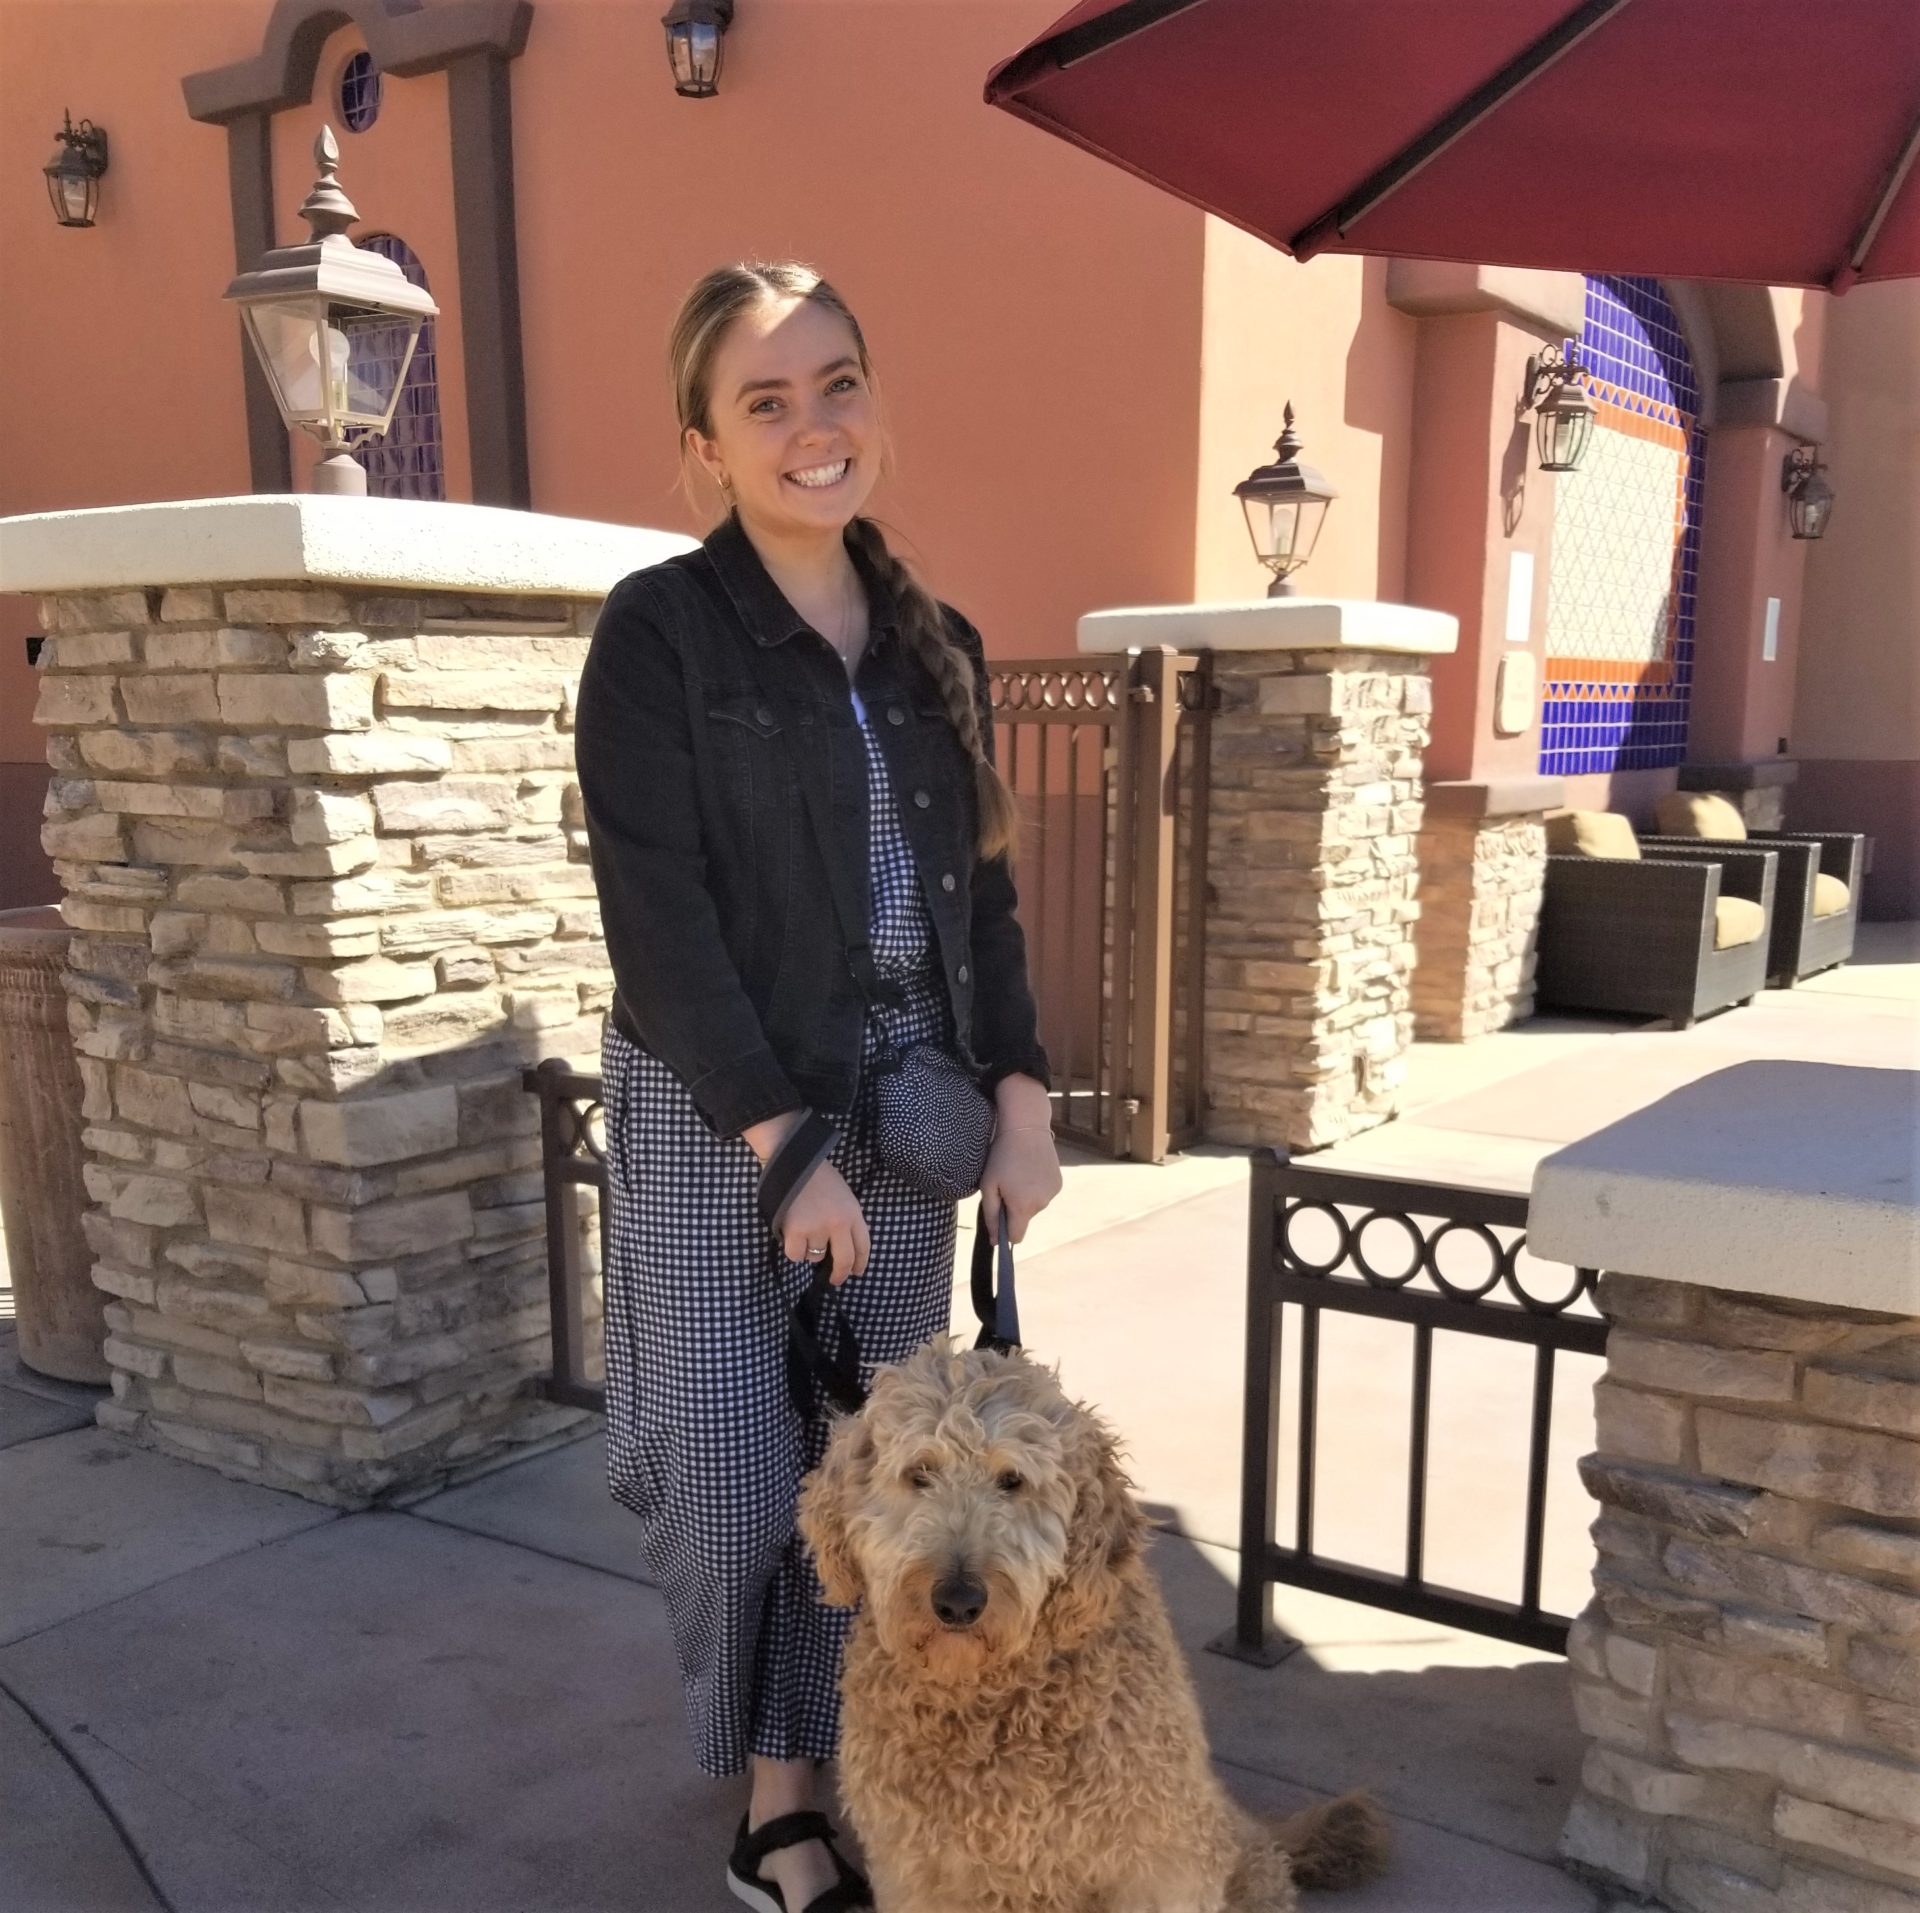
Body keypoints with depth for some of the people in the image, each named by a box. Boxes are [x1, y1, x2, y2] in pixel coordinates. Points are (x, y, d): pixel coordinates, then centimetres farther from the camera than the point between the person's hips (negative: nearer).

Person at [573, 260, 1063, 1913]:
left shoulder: (937, 645, 9)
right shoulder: (659, 630, -8)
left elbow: (982, 895, 12)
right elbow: (656, 912, -13)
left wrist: (1021, 1095, 2)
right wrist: (780, 1137, -16)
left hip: (905, 1122, 5)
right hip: (715, 1120, -4)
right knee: (733, 1480, 2)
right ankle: (759, 1766, 30)